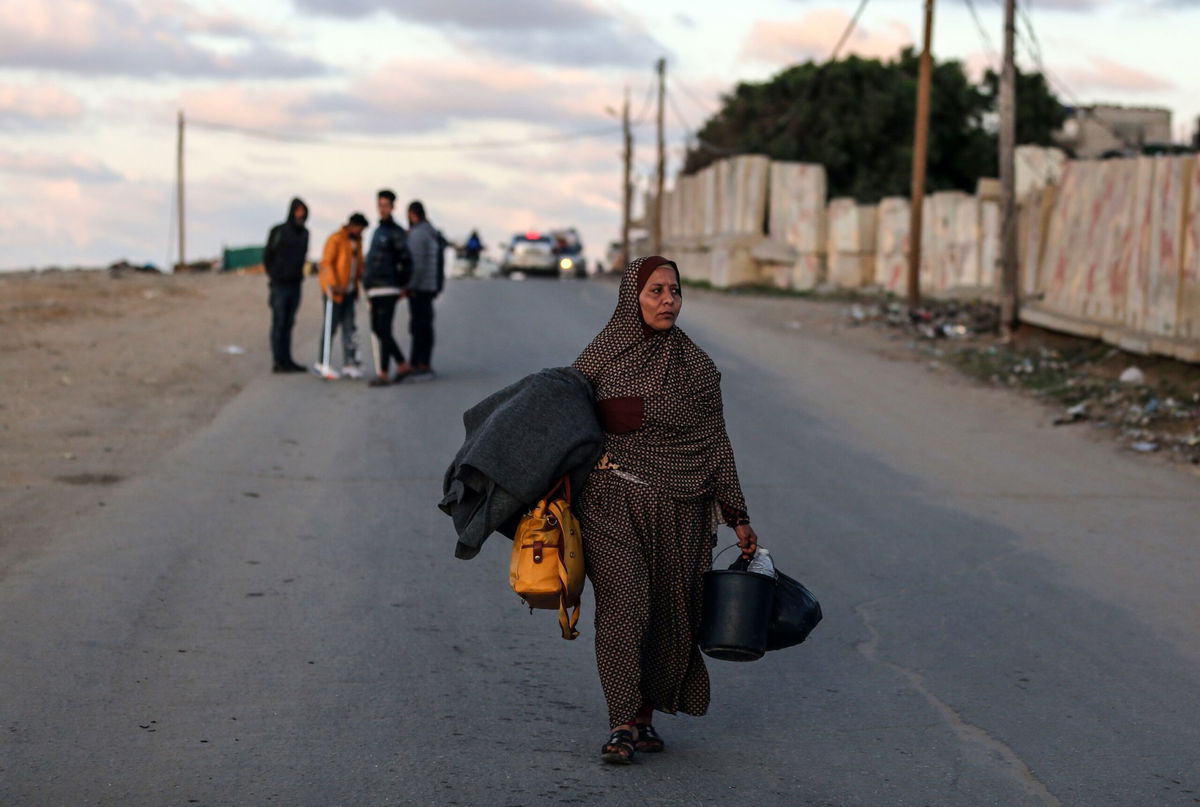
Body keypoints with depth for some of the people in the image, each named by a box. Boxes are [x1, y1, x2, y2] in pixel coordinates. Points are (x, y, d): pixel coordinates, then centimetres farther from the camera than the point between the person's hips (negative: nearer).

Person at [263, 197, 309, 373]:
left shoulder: (304, 233, 10)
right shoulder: (278, 232, -7)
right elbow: (267, 257, -3)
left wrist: (298, 275, 11)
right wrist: (274, 277, -2)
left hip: (295, 285, 6)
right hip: (279, 285, -6)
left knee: (289, 324, 7)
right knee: (279, 323, -6)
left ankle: (287, 360, 10)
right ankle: (278, 362, -6)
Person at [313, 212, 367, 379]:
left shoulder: (357, 242, 14)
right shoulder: (335, 240, -11)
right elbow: (326, 263, -16)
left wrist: (362, 280, 9)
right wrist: (334, 285, -23)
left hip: (349, 291, 8)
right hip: (334, 291, -8)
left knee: (349, 328, 5)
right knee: (330, 327, -5)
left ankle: (349, 365, 8)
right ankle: (324, 365, 1)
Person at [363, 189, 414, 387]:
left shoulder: (396, 232, -6)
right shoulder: (378, 231, 20)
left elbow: (406, 260, -10)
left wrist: (402, 286, -7)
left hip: (388, 290, -9)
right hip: (375, 290, 9)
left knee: (383, 331, -10)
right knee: (377, 331, 10)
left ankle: (382, 374, -10)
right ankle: (403, 365, 20)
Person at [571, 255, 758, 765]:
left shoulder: (695, 365, 5)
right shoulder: (599, 357, 2)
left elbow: (716, 443, 8)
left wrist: (738, 517, 7)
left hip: (678, 508, 2)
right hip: (611, 499, -2)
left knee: (670, 613, 4)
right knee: (623, 604, -14)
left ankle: (646, 714, 20)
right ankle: (621, 724, -10)